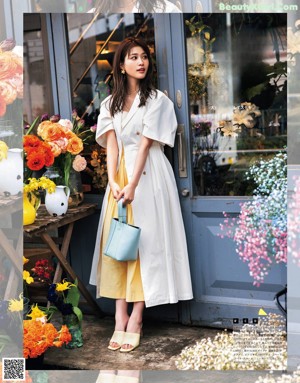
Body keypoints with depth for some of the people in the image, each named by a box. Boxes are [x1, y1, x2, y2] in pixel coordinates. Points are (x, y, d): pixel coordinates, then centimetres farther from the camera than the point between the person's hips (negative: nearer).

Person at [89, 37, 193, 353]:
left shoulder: (157, 100, -1)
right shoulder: (110, 103, 12)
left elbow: (145, 144, -10)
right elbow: (111, 143, 0)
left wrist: (133, 186, -18)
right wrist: (113, 181, -16)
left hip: (149, 175, -4)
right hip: (119, 175, 4)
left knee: (144, 242, -4)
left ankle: (136, 319, 2)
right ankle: (120, 319, 1)